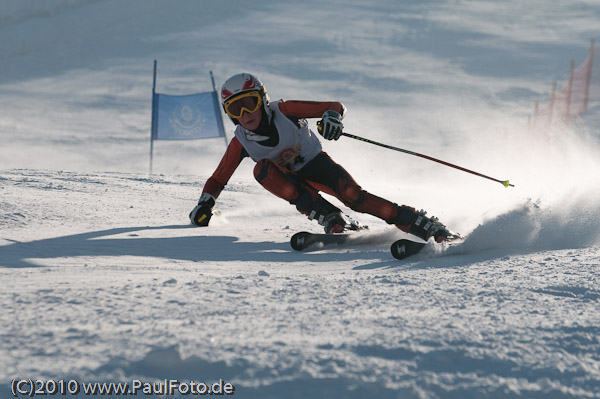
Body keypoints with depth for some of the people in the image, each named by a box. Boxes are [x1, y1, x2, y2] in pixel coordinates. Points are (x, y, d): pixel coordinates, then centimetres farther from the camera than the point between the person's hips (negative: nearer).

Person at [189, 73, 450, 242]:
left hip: (317, 163, -2)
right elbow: (218, 179, 1)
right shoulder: (241, 142, -12)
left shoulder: (283, 111, -19)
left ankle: (421, 225, -26)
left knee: (351, 194, -29)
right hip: (291, 181, 2)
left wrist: (332, 116, -41)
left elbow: (335, 106, -18)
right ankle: (329, 217, -30)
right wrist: (204, 204, -15)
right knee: (262, 168, -28)